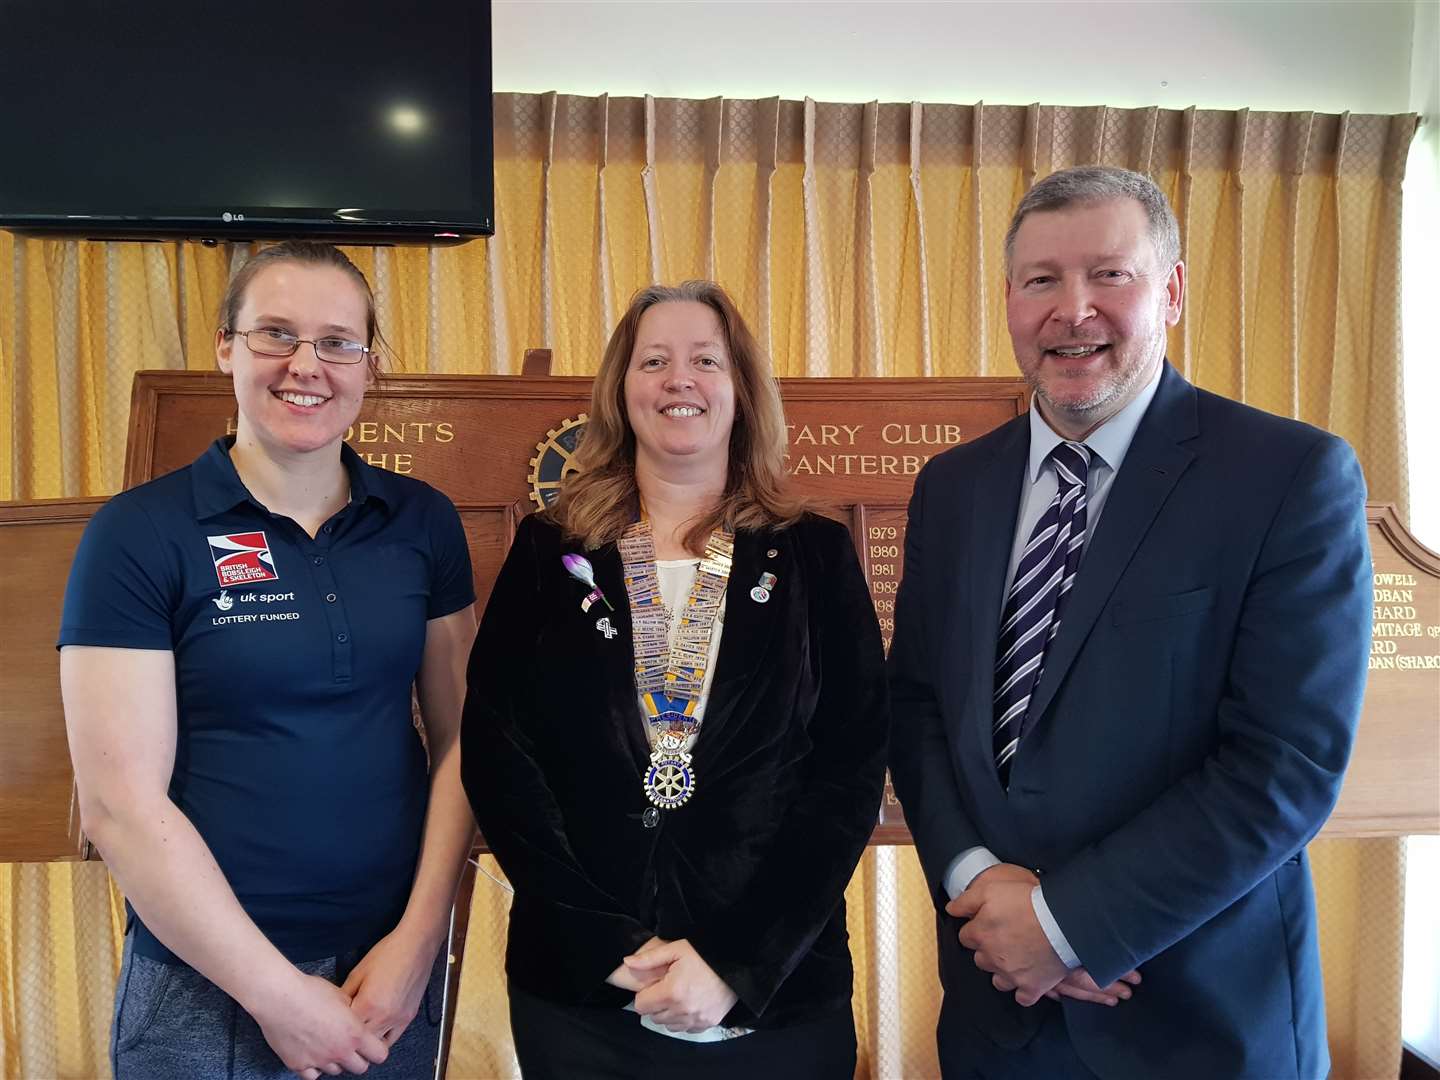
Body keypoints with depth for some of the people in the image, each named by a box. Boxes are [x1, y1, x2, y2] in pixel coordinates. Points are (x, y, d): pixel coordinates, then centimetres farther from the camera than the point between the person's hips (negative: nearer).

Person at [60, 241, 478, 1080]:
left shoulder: (424, 522, -1)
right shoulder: (138, 533, -10)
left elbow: (458, 736, 2)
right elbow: (121, 802, -13)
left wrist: (420, 936, -6)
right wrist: (278, 992, -12)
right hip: (207, 982, -3)